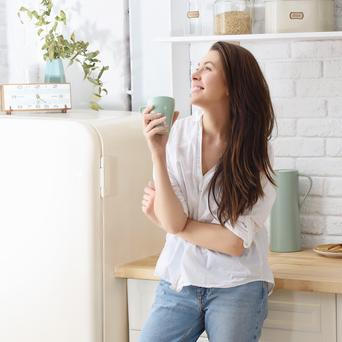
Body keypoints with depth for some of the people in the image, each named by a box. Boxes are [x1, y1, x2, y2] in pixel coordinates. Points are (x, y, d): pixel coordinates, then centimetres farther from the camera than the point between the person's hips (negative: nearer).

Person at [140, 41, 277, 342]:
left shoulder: (257, 152, -7)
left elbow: (235, 242, -12)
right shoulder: (178, 133, -5)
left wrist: (164, 219, -8)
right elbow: (173, 222, -12)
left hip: (236, 288, -1)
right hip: (178, 282, 1)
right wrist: (158, 155, -21)